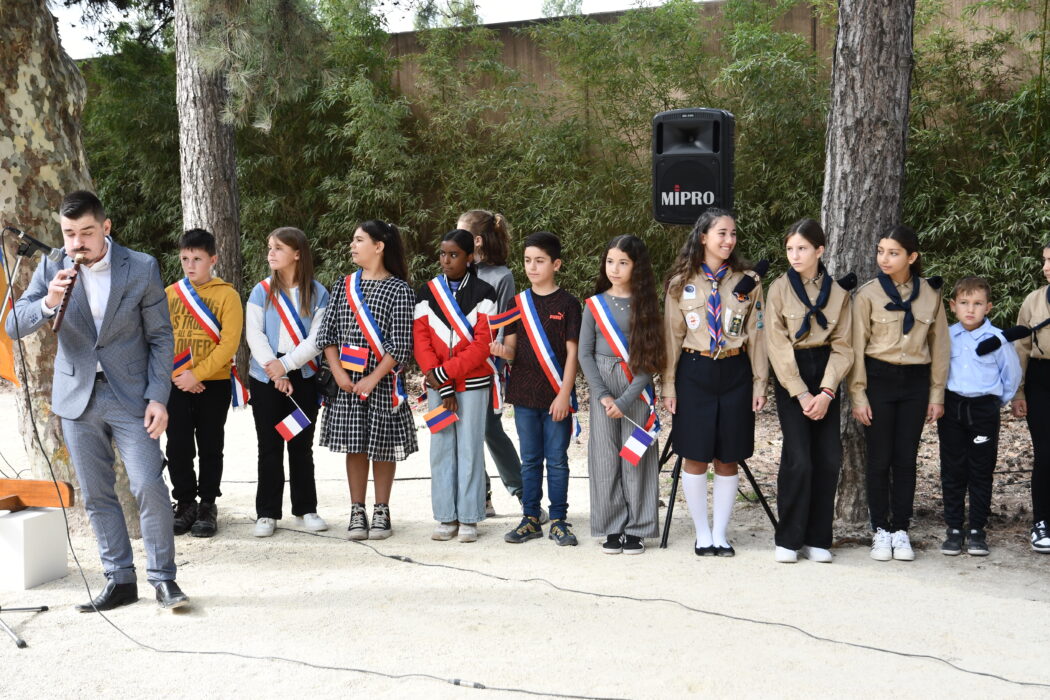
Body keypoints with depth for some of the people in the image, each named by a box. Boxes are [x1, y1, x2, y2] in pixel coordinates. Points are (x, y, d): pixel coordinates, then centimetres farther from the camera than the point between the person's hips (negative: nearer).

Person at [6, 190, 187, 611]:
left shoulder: (142, 268, -4)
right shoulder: (51, 270, 2)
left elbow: (161, 338, -1)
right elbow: (14, 327, -4)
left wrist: (158, 397, -9)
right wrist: (48, 303, -24)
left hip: (130, 397, -3)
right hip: (77, 398, 3)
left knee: (149, 487, -11)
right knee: (96, 496, 7)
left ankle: (163, 578, 2)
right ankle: (120, 581, 17)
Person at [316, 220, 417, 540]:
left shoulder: (399, 290, -6)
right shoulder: (344, 286, 8)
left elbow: (401, 345, -10)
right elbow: (327, 334, 6)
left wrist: (374, 378, -15)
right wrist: (338, 373, -6)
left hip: (381, 381, -4)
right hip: (346, 381, 4)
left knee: (382, 448, 4)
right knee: (353, 446, 7)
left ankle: (381, 513, 16)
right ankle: (357, 512, 16)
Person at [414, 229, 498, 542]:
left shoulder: (483, 292, -4)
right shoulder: (427, 292, 5)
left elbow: (483, 343, -10)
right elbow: (420, 340, -1)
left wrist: (444, 372, -15)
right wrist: (442, 386, -10)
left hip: (473, 383, -3)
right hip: (437, 384, 3)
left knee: (470, 448, 1)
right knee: (441, 449, 5)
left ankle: (469, 519, 8)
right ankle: (446, 518, 13)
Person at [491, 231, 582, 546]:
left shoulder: (567, 303, -2)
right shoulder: (518, 303, 7)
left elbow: (572, 352, -5)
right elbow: (511, 349, 6)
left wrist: (564, 394, -11)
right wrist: (502, 350, -19)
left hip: (557, 397, -3)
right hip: (525, 394, 3)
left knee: (557, 460, 3)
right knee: (530, 460, 10)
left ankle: (558, 521, 12)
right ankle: (530, 519, 18)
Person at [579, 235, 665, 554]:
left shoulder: (646, 306, 1)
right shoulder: (595, 304, 4)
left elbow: (650, 359, -4)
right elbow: (584, 353, 3)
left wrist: (626, 400, -14)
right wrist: (602, 395, -8)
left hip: (637, 390, -1)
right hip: (602, 387, 1)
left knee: (636, 456, 0)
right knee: (606, 457, 2)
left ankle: (636, 528, 9)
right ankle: (612, 528, 11)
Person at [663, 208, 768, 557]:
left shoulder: (748, 282, 4)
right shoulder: (681, 282, 2)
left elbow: (756, 334, 5)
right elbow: (672, 336, 3)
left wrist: (760, 383, 2)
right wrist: (669, 386, -1)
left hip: (735, 372, 1)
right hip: (694, 372, -1)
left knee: (728, 459, 6)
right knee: (695, 457, 2)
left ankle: (720, 534, 17)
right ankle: (702, 534, 15)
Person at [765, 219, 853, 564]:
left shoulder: (838, 292, 3)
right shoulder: (779, 289, -3)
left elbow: (842, 345, 1)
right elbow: (777, 346, -7)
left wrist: (826, 392, -12)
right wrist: (800, 394, -13)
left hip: (824, 371, 3)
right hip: (790, 375, -3)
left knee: (829, 458, -1)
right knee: (798, 458, -10)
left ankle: (817, 539, 12)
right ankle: (788, 539, 3)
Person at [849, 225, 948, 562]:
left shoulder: (931, 293, 2)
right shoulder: (868, 293, -4)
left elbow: (939, 345, 7)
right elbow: (857, 346, -3)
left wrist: (937, 394, 5)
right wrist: (858, 395, -7)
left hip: (915, 382, 2)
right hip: (879, 378, -1)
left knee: (906, 459, 4)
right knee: (880, 459, 2)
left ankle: (901, 531, 14)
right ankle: (880, 531, 14)